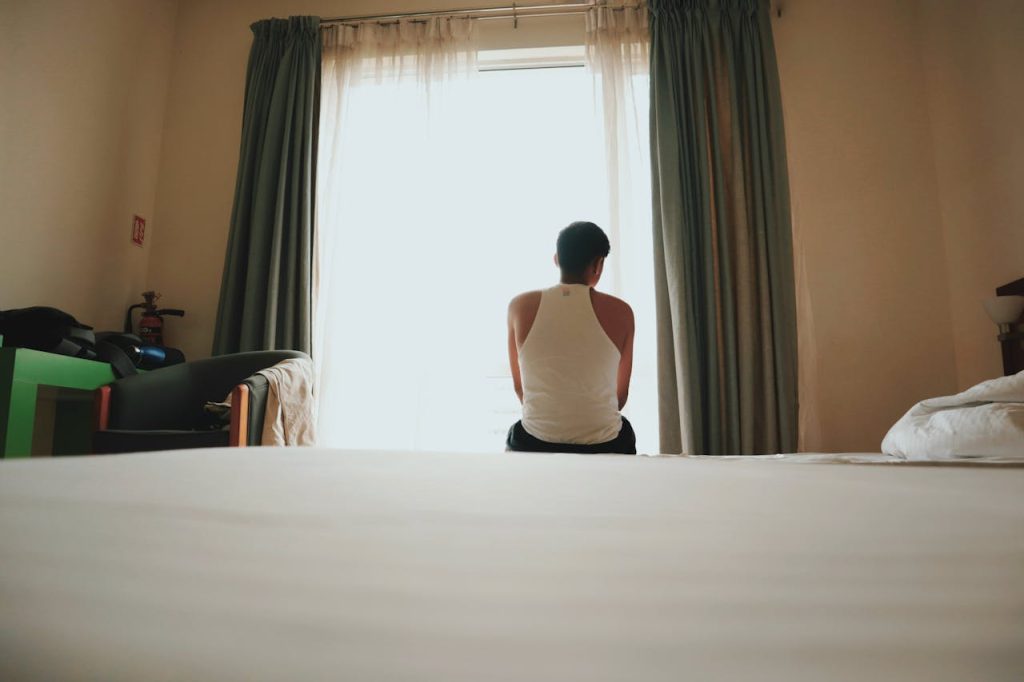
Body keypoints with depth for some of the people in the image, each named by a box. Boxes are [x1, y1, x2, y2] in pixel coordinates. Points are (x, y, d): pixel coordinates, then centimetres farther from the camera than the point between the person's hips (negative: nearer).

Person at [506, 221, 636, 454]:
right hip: (603, 447, 0)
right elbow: (621, 394, 7)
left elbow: (519, 387, 6)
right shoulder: (620, 312, -6)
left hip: (534, 445, 1)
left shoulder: (520, 306, -4)